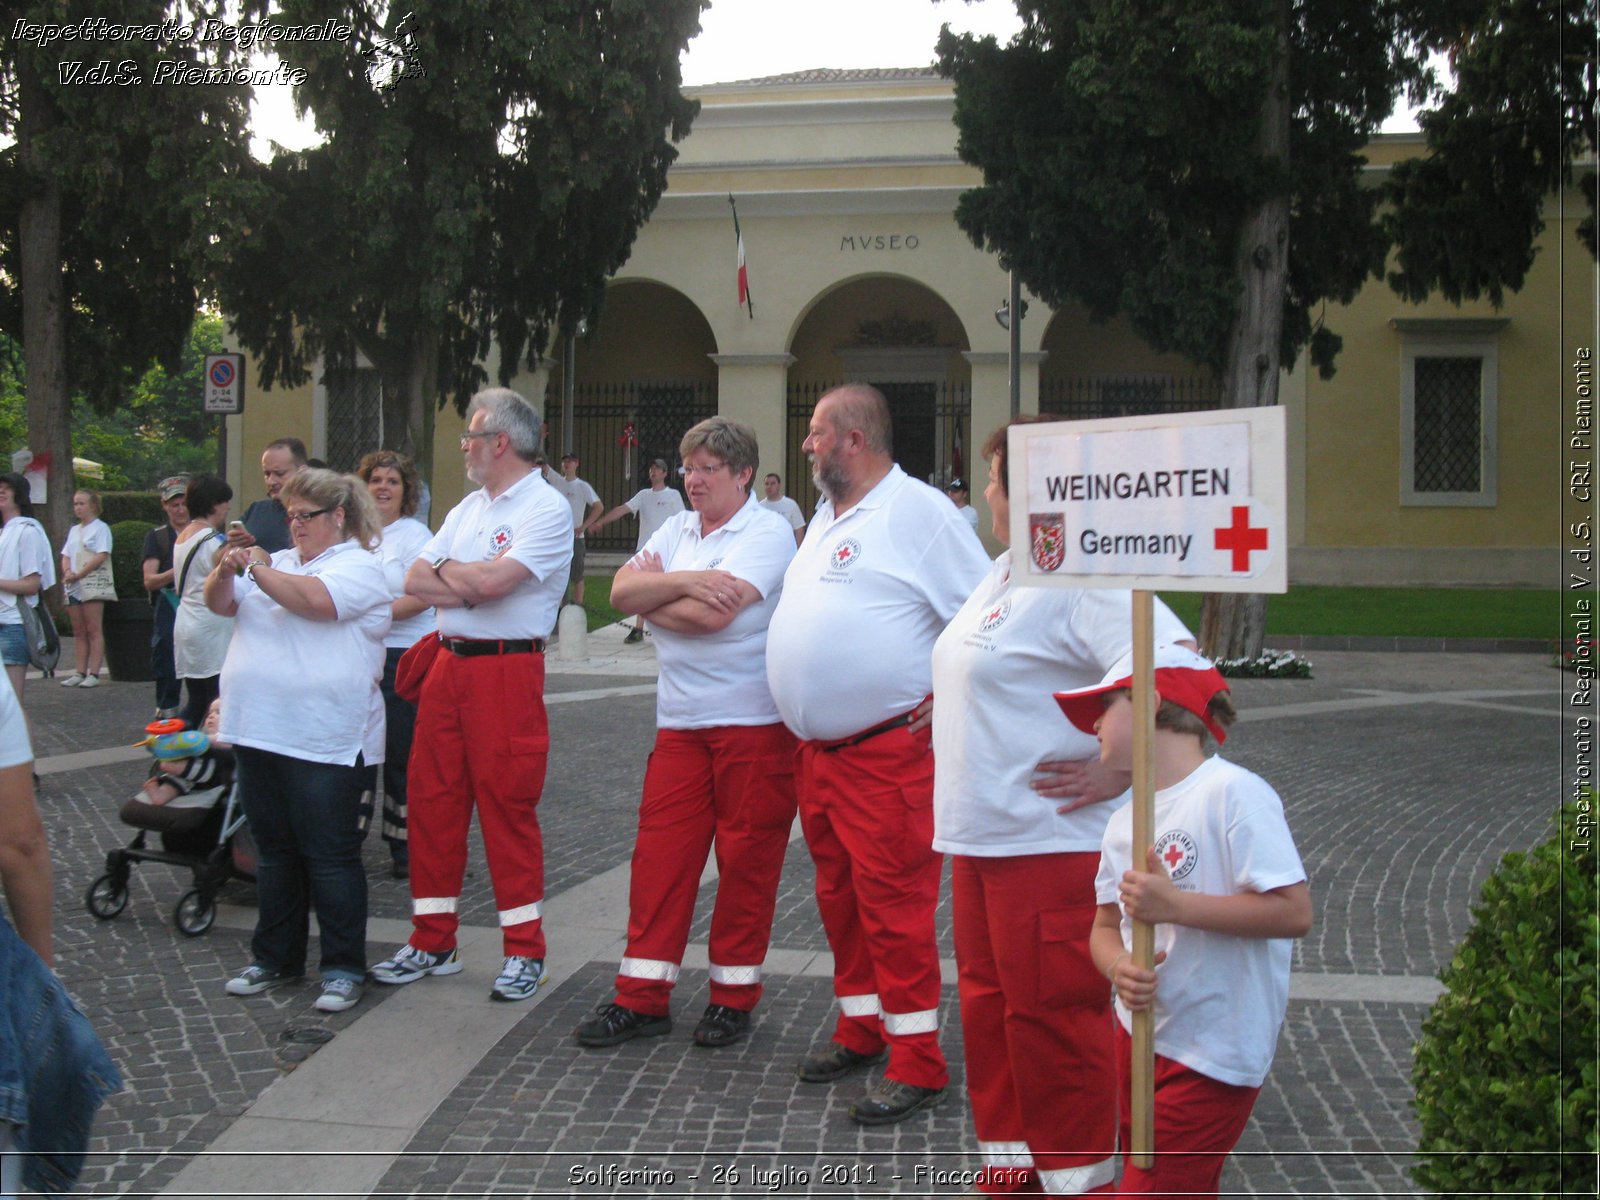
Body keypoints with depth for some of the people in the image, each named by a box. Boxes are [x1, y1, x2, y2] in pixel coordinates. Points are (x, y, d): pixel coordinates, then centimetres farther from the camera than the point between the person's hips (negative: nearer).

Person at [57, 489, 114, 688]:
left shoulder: (100, 528, -2)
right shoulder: (74, 530, 20)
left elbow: (102, 556, -12)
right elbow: (66, 556, 17)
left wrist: (78, 575, -14)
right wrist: (67, 572, -6)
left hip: (93, 584, -7)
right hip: (74, 587, 7)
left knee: (94, 630, -8)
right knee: (79, 632, 5)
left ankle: (94, 674, -10)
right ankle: (79, 672, 6)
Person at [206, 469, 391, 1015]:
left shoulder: (359, 566, -5)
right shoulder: (280, 561, 17)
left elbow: (315, 600, -23)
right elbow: (221, 603, 12)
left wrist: (257, 569, -16)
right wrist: (226, 569, -7)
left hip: (324, 740, -7)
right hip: (260, 729, 7)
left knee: (330, 855, -2)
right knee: (274, 851, 15)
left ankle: (343, 968, 6)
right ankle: (274, 958, 25)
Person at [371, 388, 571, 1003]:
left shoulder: (547, 508, -9)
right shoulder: (469, 508, 17)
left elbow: (492, 580, -21)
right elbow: (414, 579, 9)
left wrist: (445, 571, -2)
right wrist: (468, 585, -8)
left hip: (508, 670, -8)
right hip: (449, 666, 8)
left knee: (507, 806, -4)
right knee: (431, 799, 8)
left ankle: (524, 951, 8)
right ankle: (432, 943, 19)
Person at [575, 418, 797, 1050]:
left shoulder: (766, 534, -8)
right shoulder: (678, 529, 14)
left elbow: (711, 614, -20)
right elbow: (622, 591, 1)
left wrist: (653, 593, -3)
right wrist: (684, 581, -15)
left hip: (754, 723, -6)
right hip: (681, 722, 6)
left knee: (746, 857, 2)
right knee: (659, 853, 4)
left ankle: (733, 995, 16)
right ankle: (641, 998, 11)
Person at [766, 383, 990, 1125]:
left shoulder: (917, 511, -11)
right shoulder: (827, 515, 17)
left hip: (887, 750, -9)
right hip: (816, 748, 9)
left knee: (892, 899, -7)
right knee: (838, 895, 15)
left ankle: (917, 1062, 1)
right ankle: (860, 1029, 29)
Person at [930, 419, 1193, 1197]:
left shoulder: (1086, 580, -18)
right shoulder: (1007, 571, 14)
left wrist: (1117, 771, -23)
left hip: (1050, 841, -10)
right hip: (982, 836, 10)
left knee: (1051, 1015, 0)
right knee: (989, 1005, 17)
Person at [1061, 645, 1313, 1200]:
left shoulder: (1231, 792, -17)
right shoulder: (1123, 820, 7)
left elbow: (1294, 912, -23)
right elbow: (1105, 926, 10)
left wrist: (1173, 904, -25)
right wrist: (1119, 967, -13)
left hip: (1212, 1056, -8)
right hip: (1139, 1034, 8)